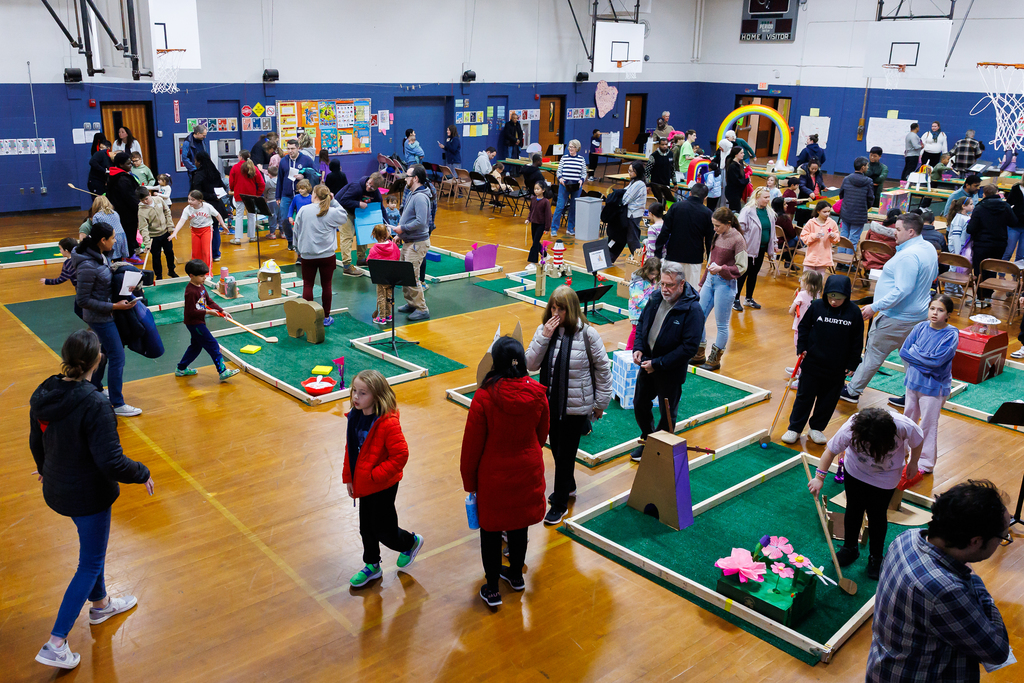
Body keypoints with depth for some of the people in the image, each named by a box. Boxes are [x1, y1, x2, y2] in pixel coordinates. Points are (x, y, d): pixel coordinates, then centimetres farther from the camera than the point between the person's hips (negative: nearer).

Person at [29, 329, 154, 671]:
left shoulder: (43, 394, -7)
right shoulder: (94, 404, -30)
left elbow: (36, 441, 10)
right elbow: (111, 461, -29)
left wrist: (45, 469, 30)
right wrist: (143, 474, -10)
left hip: (57, 489, 8)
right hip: (89, 495, -8)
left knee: (93, 549, 29)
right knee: (90, 564, 9)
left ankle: (101, 604, 50)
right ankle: (55, 644, 14)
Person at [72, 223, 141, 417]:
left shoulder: (102, 257, -1)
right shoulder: (88, 266, -27)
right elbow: (82, 300, -22)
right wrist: (114, 306, -22)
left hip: (105, 314, 9)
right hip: (99, 317, -9)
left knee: (103, 353, 24)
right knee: (117, 358, -3)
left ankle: (96, 390, 43)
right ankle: (118, 405, 7)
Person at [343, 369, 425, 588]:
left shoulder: (388, 423, -26)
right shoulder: (355, 417, -3)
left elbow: (400, 455, -24)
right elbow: (350, 449, 9)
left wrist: (375, 475, -22)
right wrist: (348, 478, 8)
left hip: (383, 486, -7)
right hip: (363, 485, 7)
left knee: (383, 530, 6)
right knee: (366, 528, 19)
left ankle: (411, 542, 36)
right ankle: (372, 565, 39)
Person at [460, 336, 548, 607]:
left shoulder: (484, 397, -24)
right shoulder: (537, 394, -12)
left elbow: (472, 444, -14)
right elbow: (541, 434, 4)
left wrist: (469, 480, 0)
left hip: (493, 475, -4)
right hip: (527, 472, 4)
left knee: (490, 529, 14)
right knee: (519, 524, 22)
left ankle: (492, 589, 26)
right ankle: (516, 575, 42)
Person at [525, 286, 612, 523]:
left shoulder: (587, 334, -16)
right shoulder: (543, 330, -4)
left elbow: (603, 369, -7)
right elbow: (531, 365, -9)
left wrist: (601, 403, -3)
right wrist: (544, 337, -20)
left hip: (576, 406, -5)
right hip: (550, 403, 5)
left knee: (566, 454, 4)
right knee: (556, 449, 20)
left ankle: (560, 505, 20)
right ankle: (568, 487, 45)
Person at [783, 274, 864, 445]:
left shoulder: (854, 312, -7)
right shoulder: (816, 306, -8)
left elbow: (857, 341, 1)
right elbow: (803, 327, 5)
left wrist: (852, 364, 1)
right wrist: (801, 348, -4)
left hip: (837, 368, 1)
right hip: (812, 362, -1)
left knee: (829, 399, 11)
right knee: (804, 396, 6)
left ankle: (817, 428, 27)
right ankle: (794, 428, 16)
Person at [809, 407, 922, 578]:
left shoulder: (904, 427, -37)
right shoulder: (850, 429, -37)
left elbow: (917, 440, -13)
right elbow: (831, 450, -23)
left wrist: (913, 463, 1)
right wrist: (819, 477, -27)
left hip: (886, 477, -1)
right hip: (855, 472, 1)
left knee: (877, 516, 7)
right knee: (853, 510, 13)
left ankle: (876, 557, 29)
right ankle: (850, 548, 37)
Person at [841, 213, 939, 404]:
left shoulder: (908, 256, -25)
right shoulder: (929, 249, 7)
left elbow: (902, 290, -30)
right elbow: (934, 275, 24)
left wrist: (875, 307, -26)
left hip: (896, 317, -10)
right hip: (918, 314, 10)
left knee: (873, 354, 2)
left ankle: (853, 391, 13)